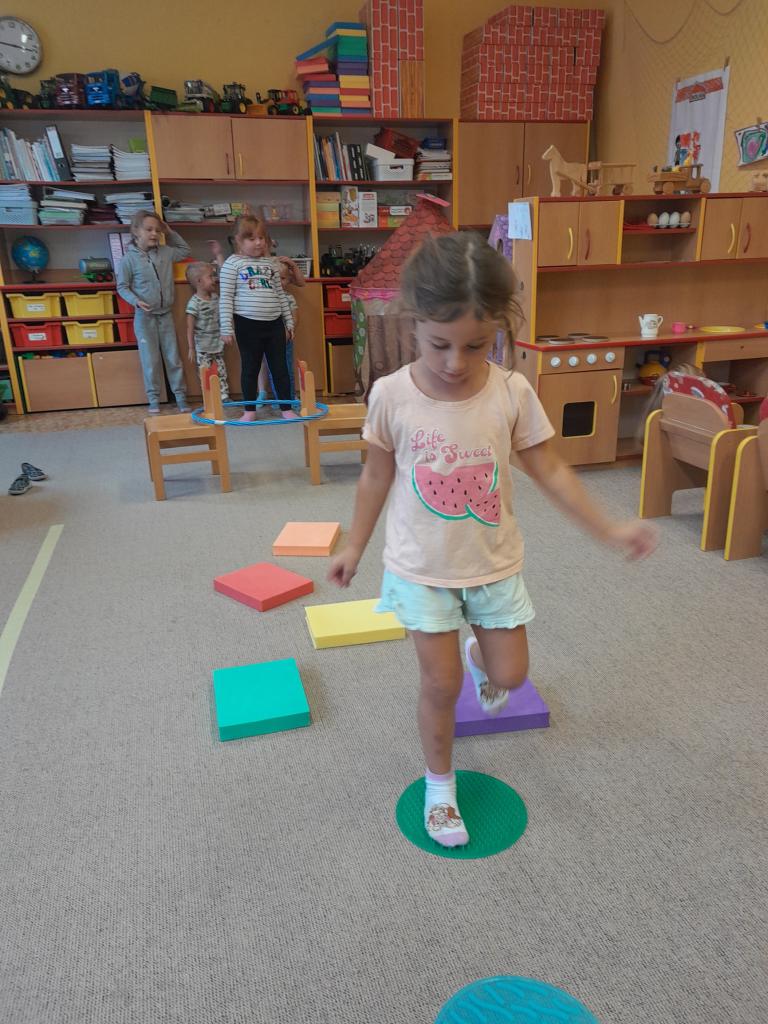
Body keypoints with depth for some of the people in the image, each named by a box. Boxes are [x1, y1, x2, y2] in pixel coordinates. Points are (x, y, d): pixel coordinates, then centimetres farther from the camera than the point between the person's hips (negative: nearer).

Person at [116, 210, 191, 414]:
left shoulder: (165, 252, 3)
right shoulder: (129, 258, -8)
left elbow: (185, 250, 22)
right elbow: (122, 287, -4)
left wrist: (170, 233, 12)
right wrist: (136, 301, -19)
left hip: (166, 314, 3)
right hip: (144, 316, -3)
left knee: (173, 358, 7)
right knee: (150, 360, 2)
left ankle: (180, 396, 15)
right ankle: (153, 399, 13)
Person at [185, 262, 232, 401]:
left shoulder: (215, 297, 6)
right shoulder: (194, 303, -16)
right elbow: (190, 327, -14)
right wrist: (191, 348, -13)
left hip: (217, 345, 7)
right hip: (202, 348, -7)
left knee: (222, 373, 11)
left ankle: (224, 396, 19)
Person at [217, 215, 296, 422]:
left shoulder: (269, 263, 11)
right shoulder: (232, 263, -3)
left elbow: (280, 294, 16)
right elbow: (225, 298, -6)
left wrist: (289, 321, 15)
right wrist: (226, 327, -12)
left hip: (274, 324, 4)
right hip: (247, 324, -4)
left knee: (280, 367, 7)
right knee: (250, 368, 6)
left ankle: (286, 408, 16)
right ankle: (250, 410, 18)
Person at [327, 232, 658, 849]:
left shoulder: (513, 393, -15)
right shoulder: (392, 395, -16)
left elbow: (550, 471, -3)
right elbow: (378, 477, -2)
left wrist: (609, 530, -5)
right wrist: (354, 548, 7)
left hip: (494, 564, 2)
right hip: (423, 569, -1)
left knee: (510, 674, 14)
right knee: (442, 683, 5)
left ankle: (481, 657, 52)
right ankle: (440, 786, 31)